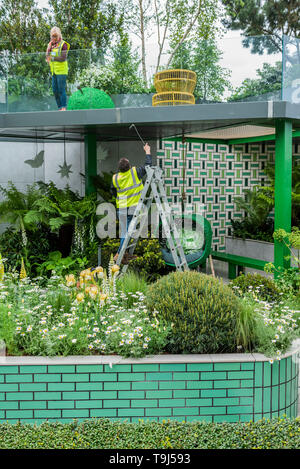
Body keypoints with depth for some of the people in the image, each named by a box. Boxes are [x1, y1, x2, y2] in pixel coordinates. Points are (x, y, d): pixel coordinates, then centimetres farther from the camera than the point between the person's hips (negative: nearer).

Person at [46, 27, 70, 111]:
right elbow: (47, 57, 9)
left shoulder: (63, 44, -5)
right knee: (55, 90, 5)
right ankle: (60, 108, 10)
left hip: (62, 71, -7)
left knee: (61, 89, -11)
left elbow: (63, 58, -15)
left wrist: (52, 58, -18)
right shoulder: (51, 45, 15)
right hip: (54, 71, 7)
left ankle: (64, 108, -8)